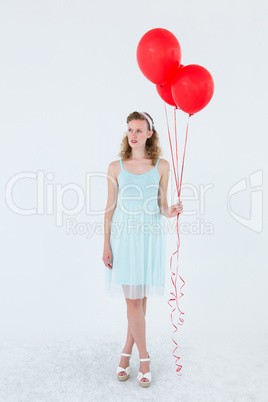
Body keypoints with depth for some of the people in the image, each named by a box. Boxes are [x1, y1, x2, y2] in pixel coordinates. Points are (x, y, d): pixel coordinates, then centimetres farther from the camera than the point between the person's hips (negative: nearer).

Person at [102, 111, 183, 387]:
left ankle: (127, 351, 29)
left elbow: (162, 203, 8)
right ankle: (144, 357, 19)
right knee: (132, 299, 1)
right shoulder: (116, 167, 3)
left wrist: (169, 211, -16)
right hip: (124, 237, -1)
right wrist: (106, 245, -1)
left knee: (140, 298, 8)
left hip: (150, 237, 1)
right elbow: (110, 208, 3)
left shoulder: (161, 166, 4)